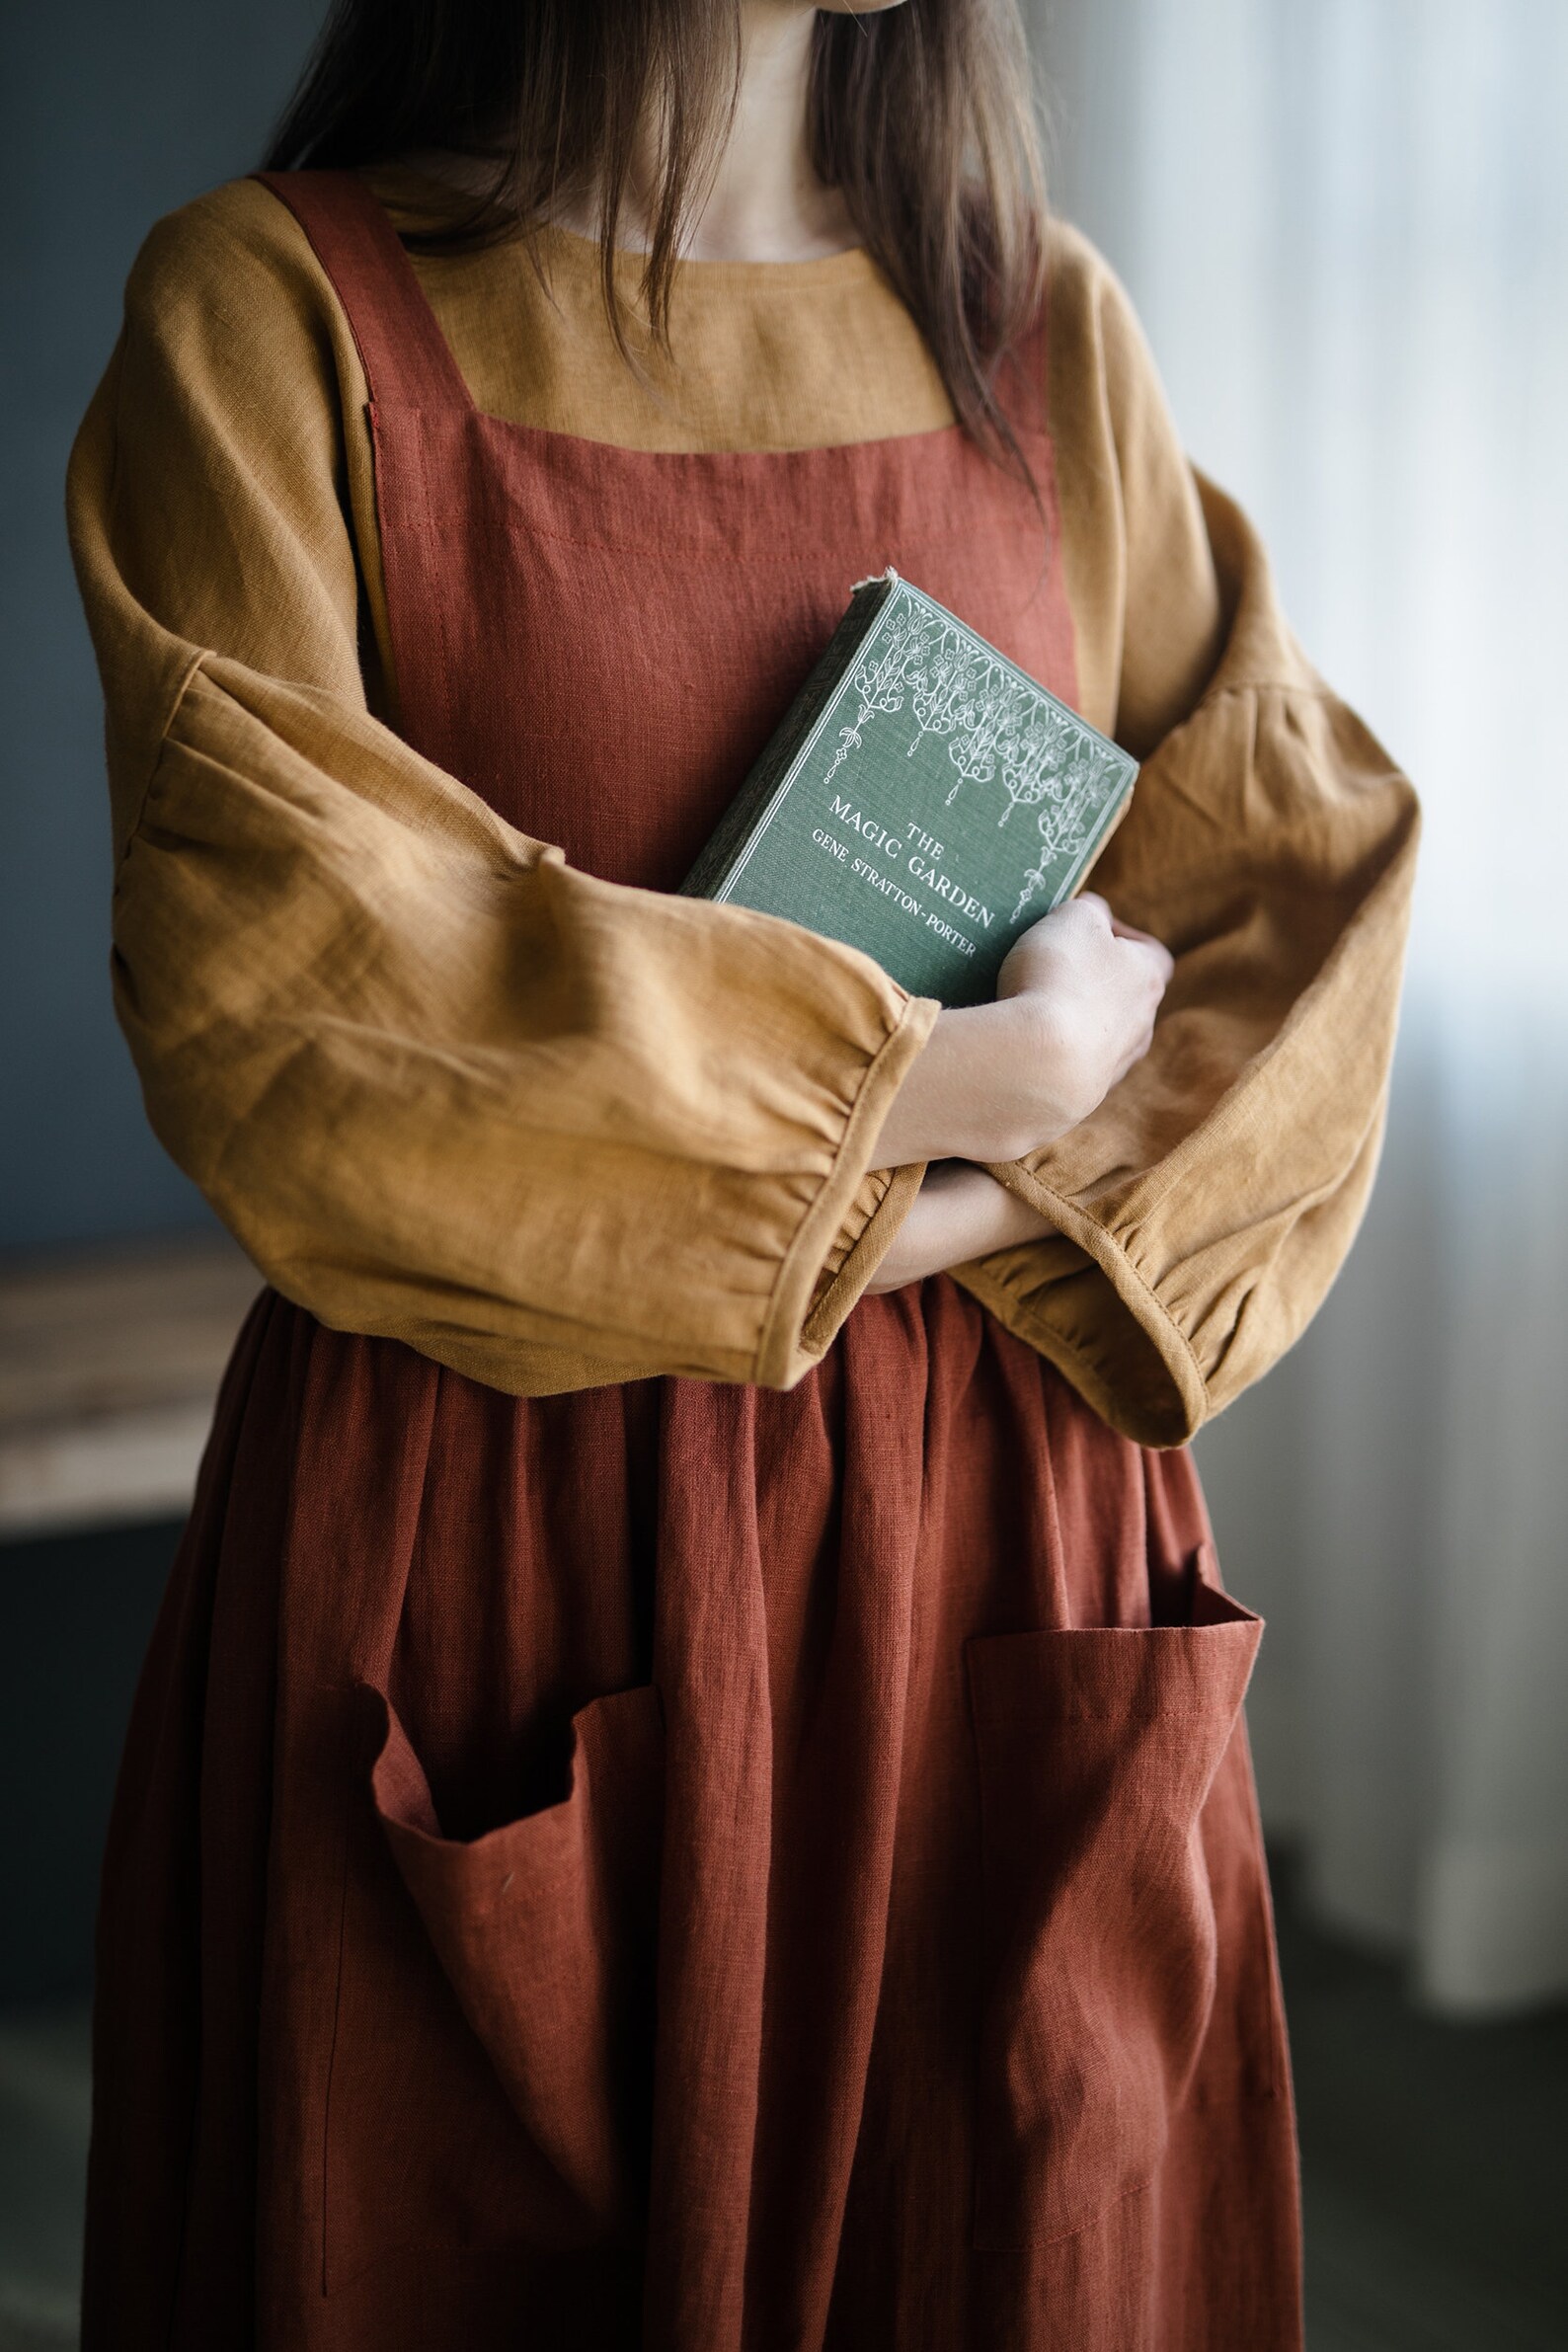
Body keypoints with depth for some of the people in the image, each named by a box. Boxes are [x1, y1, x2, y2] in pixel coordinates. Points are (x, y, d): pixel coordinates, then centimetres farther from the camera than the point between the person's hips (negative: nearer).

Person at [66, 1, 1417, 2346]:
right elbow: (263, 983, -15)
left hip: (1004, 1554, 4)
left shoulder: (1052, 327, 8)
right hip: (478, 1562, -3)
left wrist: (979, 1212, -14)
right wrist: (933, 1077, -12)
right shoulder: (275, 307, -4)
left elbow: (1313, 871, 3)